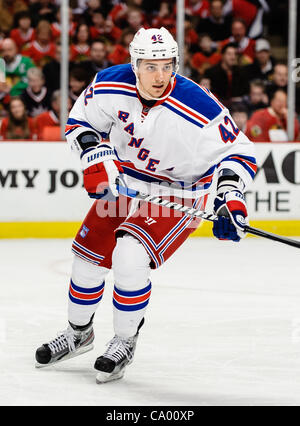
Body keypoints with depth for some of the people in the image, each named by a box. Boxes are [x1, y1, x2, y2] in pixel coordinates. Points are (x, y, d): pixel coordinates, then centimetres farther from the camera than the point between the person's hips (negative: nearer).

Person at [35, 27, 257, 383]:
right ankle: (79, 333, 35)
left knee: (129, 259, -23)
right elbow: (80, 121, 0)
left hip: (179, 192, -5)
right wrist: (95, 156, -16)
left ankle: (125, 343, -1)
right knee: (89, 257, 8)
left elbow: (237, 152, -19)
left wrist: (230, 196, -32)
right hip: (124, 180, 5)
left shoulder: (198, 109, -29)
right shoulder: (110, 86, -18)